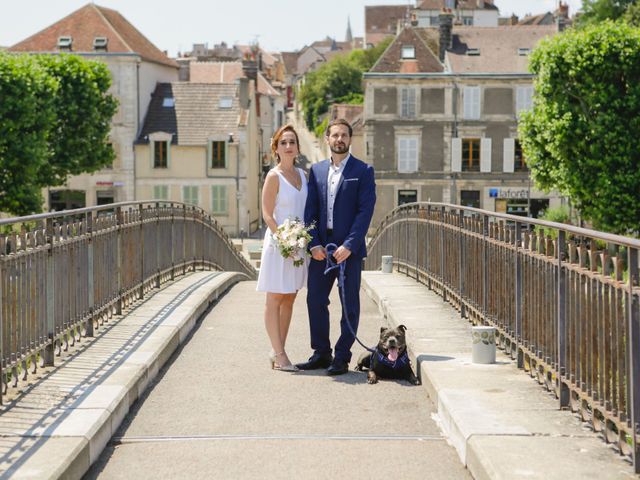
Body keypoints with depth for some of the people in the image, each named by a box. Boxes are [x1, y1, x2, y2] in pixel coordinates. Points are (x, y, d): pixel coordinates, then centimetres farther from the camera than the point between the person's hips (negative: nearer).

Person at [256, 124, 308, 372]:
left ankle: (277, 351, 16)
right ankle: (279, 353, 2)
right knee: (274, 299, 0)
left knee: (289, 298, 9)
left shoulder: (302, 175, 10)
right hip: (278, 241, -7)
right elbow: (267, 214, -11)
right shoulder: (274, 176, -9)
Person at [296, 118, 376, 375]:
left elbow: (365, 211, -8)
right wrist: (314, 244, -5)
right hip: (321, 247, 4)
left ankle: (342, 358, 9)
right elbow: (310, 210, 8)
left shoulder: (363, 171, -2)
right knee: (315, 299, 6)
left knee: (349, 304, 2)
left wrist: (349, 245, -16)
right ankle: (321, 354, 19)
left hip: (349, 248, -4)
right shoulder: (316, 170, 11)